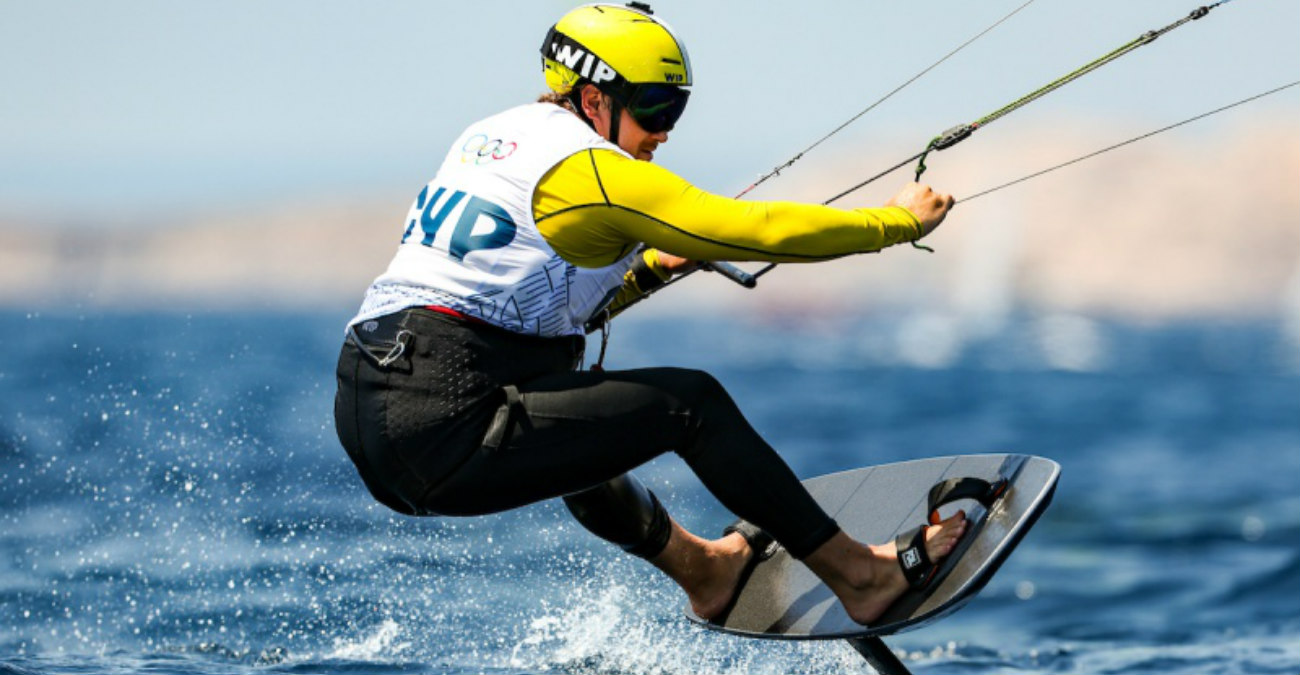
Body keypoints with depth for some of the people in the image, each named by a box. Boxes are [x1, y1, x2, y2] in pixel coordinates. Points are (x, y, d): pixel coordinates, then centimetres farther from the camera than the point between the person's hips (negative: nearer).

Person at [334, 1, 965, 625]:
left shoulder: (490, 137, 18)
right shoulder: (592, 171, -8)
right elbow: (760, 230, -7)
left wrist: (649, 268, 24)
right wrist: (896, 221, 4)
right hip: (440, 432, -9)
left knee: (571, 414, 36)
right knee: (692, 401, -1)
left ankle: (700, 567, 52)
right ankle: (859, 575, 7)